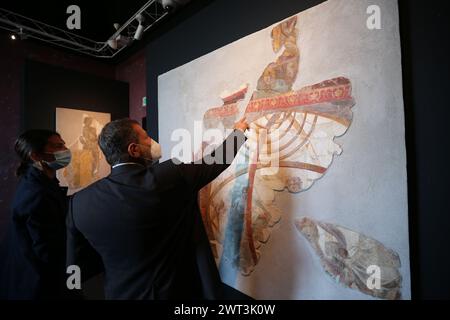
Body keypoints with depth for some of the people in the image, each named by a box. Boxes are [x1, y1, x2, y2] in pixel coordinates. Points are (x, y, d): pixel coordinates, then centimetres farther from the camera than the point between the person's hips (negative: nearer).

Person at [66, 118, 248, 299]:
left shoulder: (80, 202, -12)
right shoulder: (168, 176, -25)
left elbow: (77, 268, -3)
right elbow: (217, 159, -10)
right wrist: (239, 131, 6)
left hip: (120, 293, 4)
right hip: (173, 292, -3)